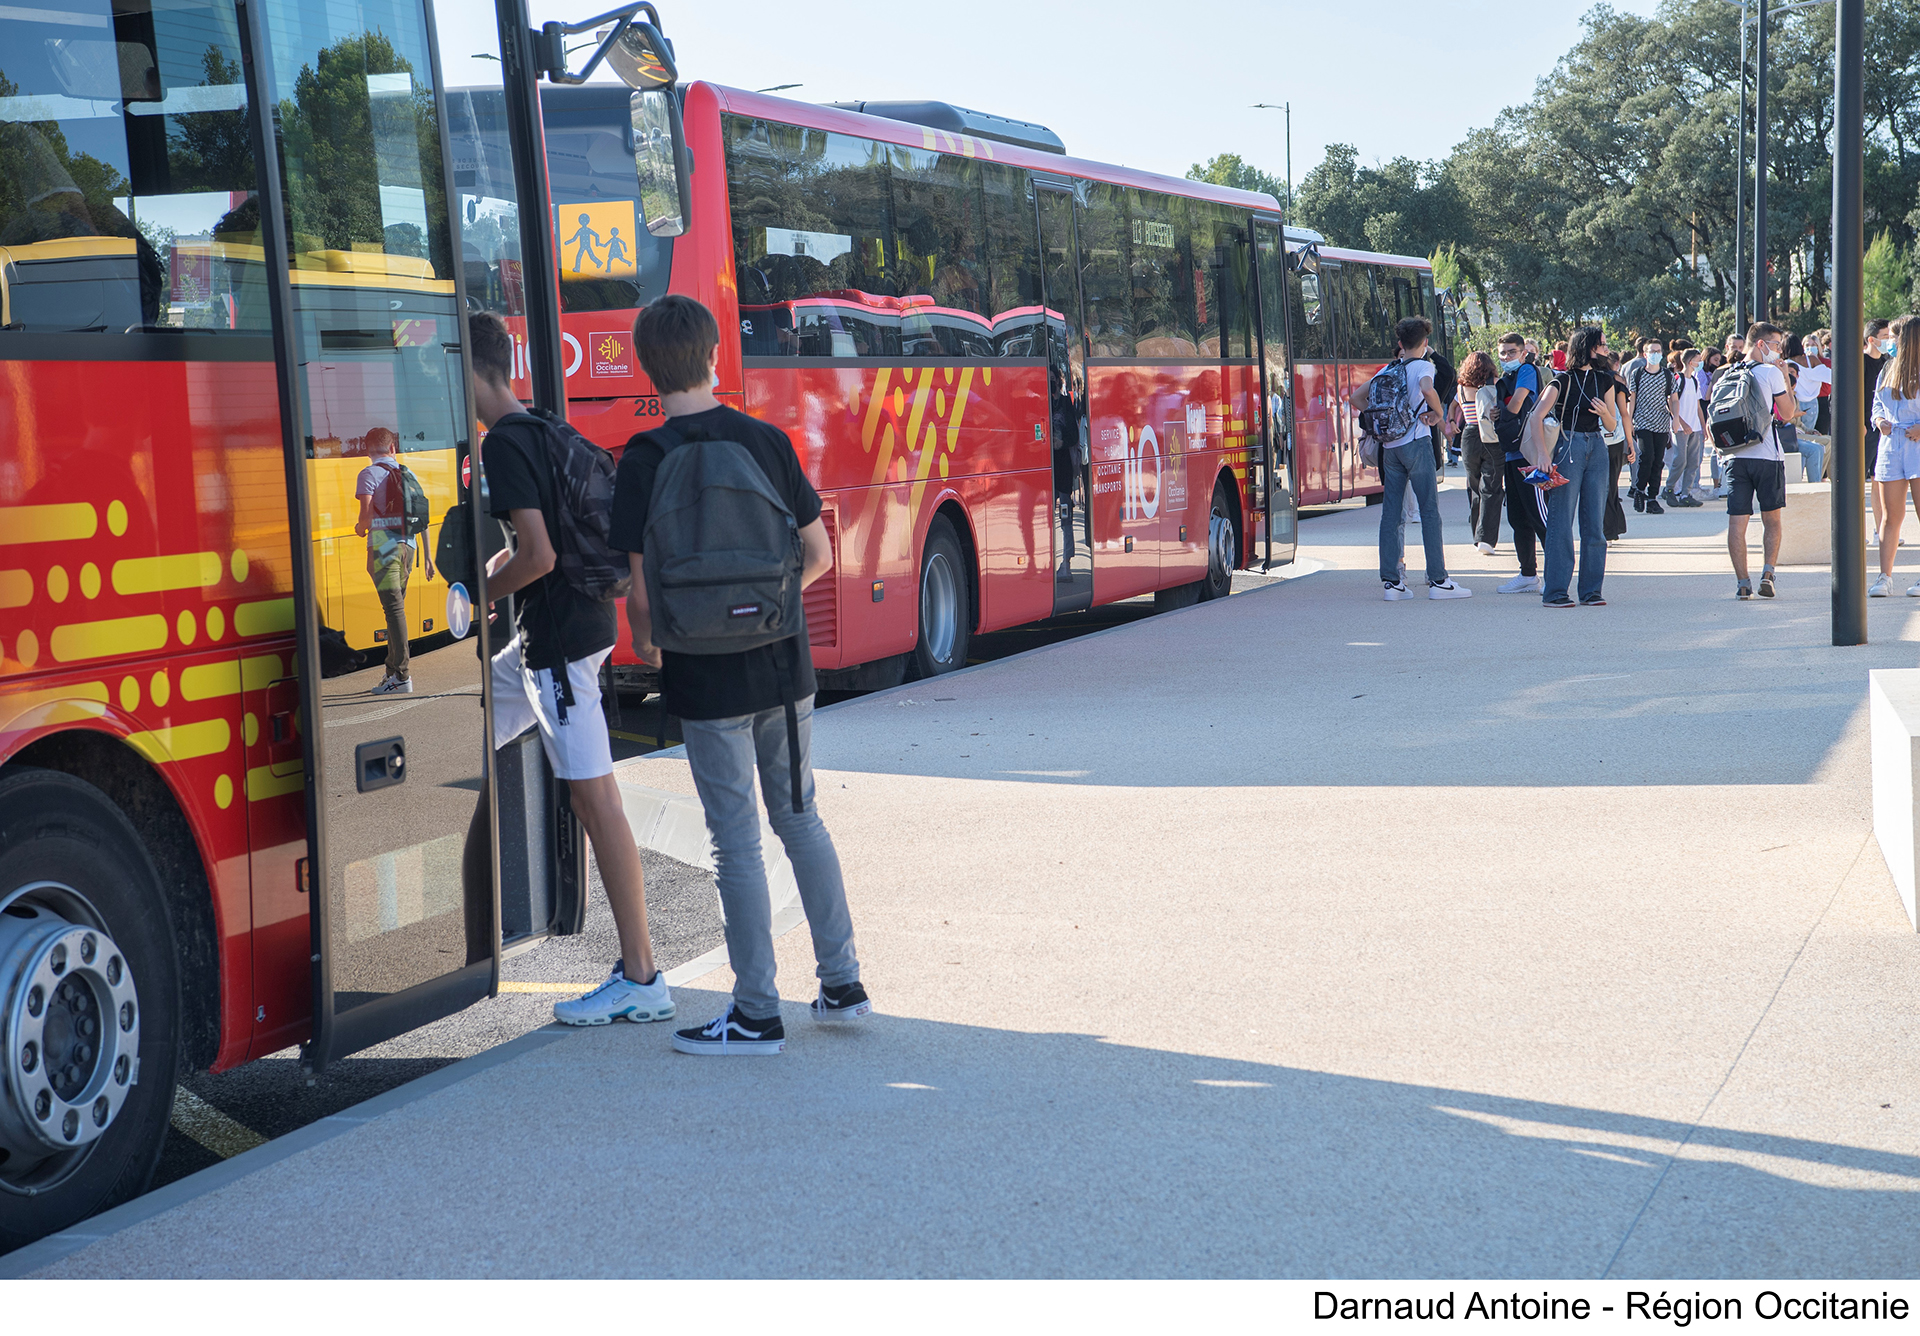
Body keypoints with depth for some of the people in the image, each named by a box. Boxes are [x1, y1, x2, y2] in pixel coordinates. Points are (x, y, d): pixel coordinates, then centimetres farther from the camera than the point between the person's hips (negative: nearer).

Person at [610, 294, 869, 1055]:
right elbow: (818, 556, 5)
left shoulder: (647, 461, -12)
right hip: (785, 665, 5)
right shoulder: (767, 441, 1)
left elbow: (642, 587, -16)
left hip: (709, 679, -4)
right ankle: (841, 984, 24)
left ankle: (757, 1014, 9)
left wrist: (646, 644, 4)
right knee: (801, 819, 18)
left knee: (737, 843, 2)